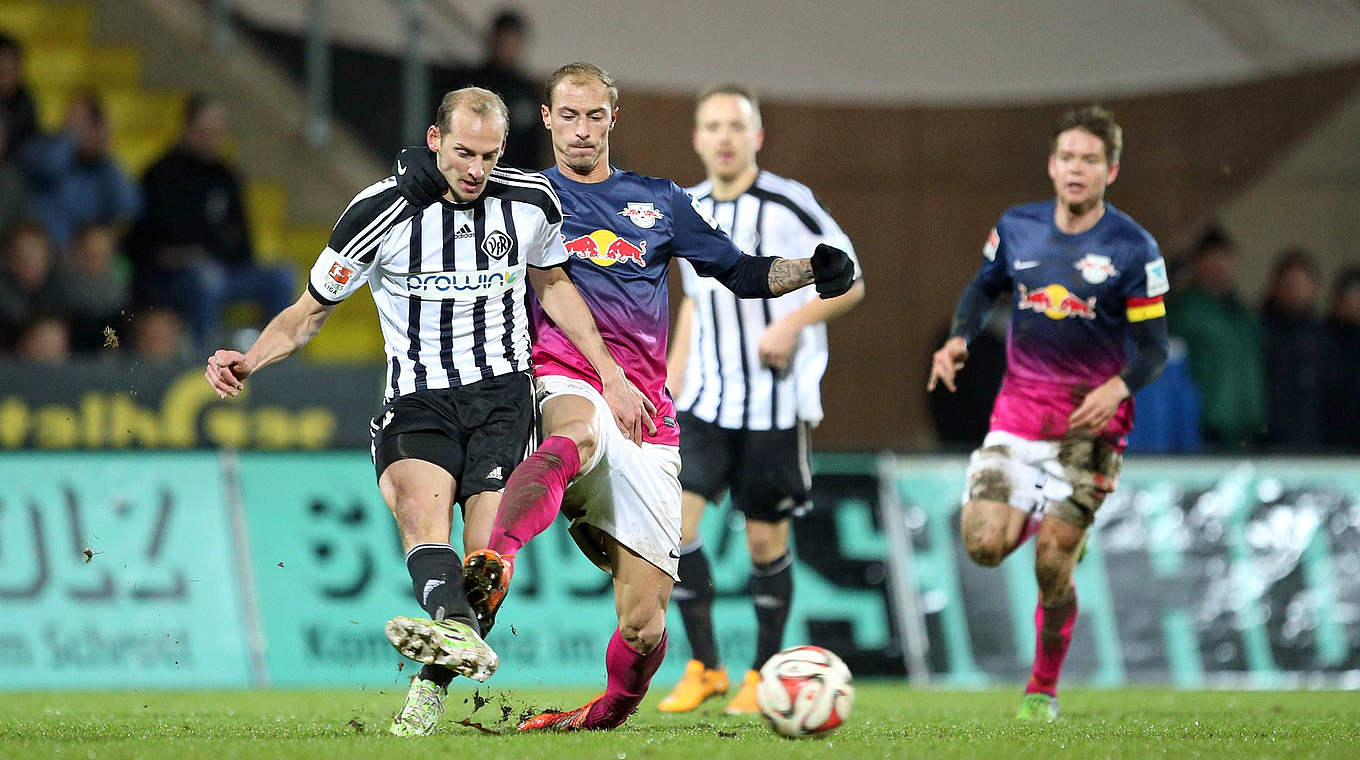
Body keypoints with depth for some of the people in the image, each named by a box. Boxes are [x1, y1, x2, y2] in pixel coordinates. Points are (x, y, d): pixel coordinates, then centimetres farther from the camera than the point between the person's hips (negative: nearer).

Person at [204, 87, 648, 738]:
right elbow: (312, 310, 5)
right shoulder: (381, 211, -6)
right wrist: (250, 360, -12)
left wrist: (611, 375, 20)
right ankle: (459, 633, -59)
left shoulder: (531, 201, 3)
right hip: (417, 401, -2)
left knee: (487, 553, -19)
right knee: (419, 493, -34)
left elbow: (552, 283, 23)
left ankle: (432, 686, -6)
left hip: (502, 392, 2)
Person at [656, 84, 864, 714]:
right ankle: (704, 667, 2)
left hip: (778, 401, -4)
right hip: (707, 402, 4)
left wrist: (792, 323, -20)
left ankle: (763, 674, 21)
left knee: (766, 541, 2)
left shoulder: (788, 206, -10)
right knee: (672, 520, -11)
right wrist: (672, 372, 15)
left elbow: (850, 283, -5)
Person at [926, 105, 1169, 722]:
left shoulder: (1133, 249, -7)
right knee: (985, 545, -13)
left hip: (1091, 415, -3)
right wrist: (959, 339, 0)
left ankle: (1043, 690, 14)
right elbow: (985, 287, 20)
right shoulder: (1017, 228, 3)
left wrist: (1117, 388, -26)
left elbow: (1153, 347, -5)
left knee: (1052, 567, -8)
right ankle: (1034, 515, 24)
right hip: (1020, 401, 3)